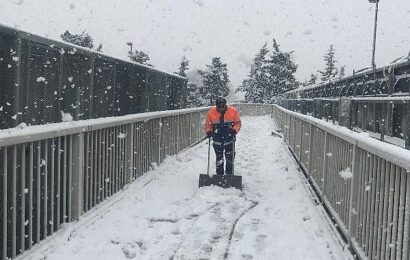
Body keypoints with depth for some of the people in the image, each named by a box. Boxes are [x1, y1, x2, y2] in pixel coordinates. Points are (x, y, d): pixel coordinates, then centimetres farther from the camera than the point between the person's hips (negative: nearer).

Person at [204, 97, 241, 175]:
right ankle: (219, 174, 17)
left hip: (229, 139, 0)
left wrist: (235, 130, -17)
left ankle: (229, 174, 19)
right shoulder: (211, 112, -5)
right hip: (217, 140, 0)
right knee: (219, 158, 7)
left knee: (230, 157, 6)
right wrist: (208, 132, -15)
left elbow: (237, 123, 1)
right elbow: (208, 124, 3)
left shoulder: (233, 111, -6)